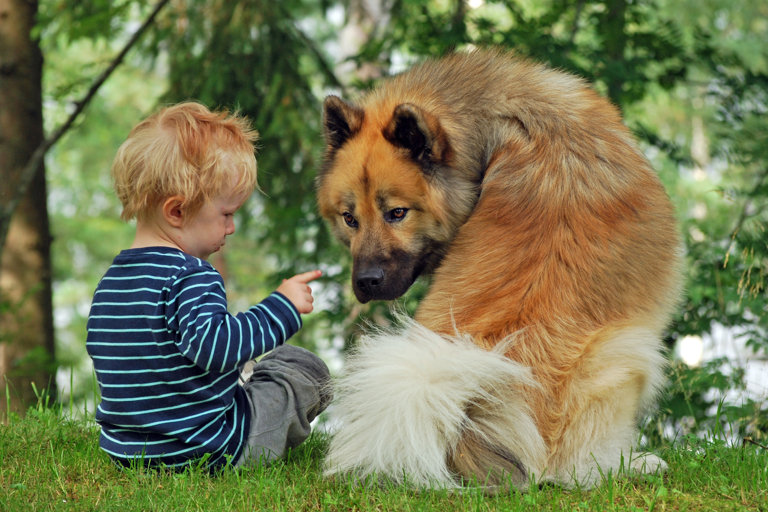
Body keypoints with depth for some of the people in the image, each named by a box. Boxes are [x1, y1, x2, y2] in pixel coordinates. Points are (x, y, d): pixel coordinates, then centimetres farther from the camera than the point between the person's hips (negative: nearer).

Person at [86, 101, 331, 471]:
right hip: (204, 450, -9)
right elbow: (215, 347, -37)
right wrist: (281, 309, -28)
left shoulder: (109, 283, 6)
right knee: (302, 367, 9)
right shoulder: (190, 277, -23)